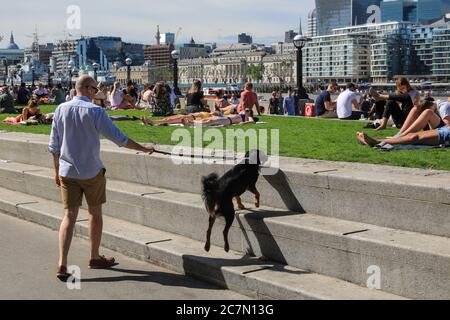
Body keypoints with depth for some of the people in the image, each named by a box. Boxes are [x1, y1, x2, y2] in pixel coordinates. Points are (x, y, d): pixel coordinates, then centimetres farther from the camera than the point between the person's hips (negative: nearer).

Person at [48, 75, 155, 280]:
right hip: (92, 171, -3)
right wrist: (143, 149, 1)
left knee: (69, 215, 4)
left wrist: (57, 170, 15)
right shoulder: (95, 111, -12)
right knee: (95, 213, 13)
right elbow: (118, 138, -11)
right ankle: (95, 257, 26)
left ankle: (62, 264, -6)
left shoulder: (61, 110, 1)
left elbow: (54, 145, 5)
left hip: (67, 171, 3)